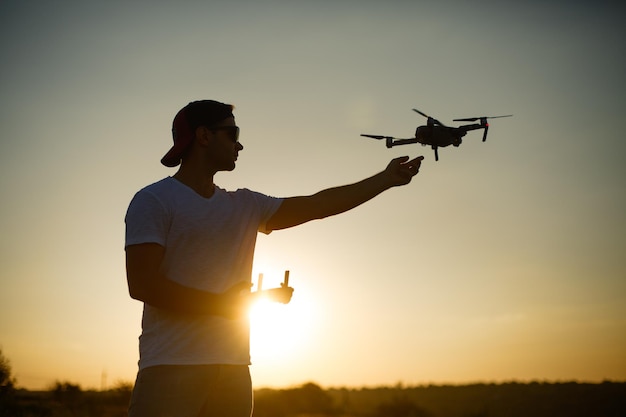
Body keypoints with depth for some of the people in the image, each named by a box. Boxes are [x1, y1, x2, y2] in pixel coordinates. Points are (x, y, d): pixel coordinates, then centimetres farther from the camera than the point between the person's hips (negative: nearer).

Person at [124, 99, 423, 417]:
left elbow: (318, 204, 15)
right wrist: (223, 303, -12)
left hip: (234, 370, 6)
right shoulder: (154, 200, -3)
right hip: (171, 370, -5)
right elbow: (142, 284, -12)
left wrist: (387, 178, 16)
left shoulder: (245, 206, 14)